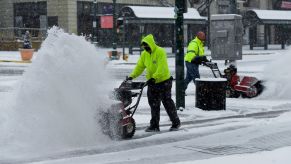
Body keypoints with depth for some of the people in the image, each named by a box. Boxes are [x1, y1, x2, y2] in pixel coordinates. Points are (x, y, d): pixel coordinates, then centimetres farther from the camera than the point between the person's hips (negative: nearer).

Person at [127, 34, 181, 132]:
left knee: (167, 103, 0)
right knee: (154, 104, 8)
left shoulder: (160, 52, -16)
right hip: (152, 83, 7)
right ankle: (154, 125, 13)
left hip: (163, 82, -7)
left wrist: (154, 77, -36)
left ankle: (176, 123, 14)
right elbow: (139, 67, 8)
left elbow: (161, 68, -25)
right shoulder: (144, 54, 6)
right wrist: (132, 76, -5)